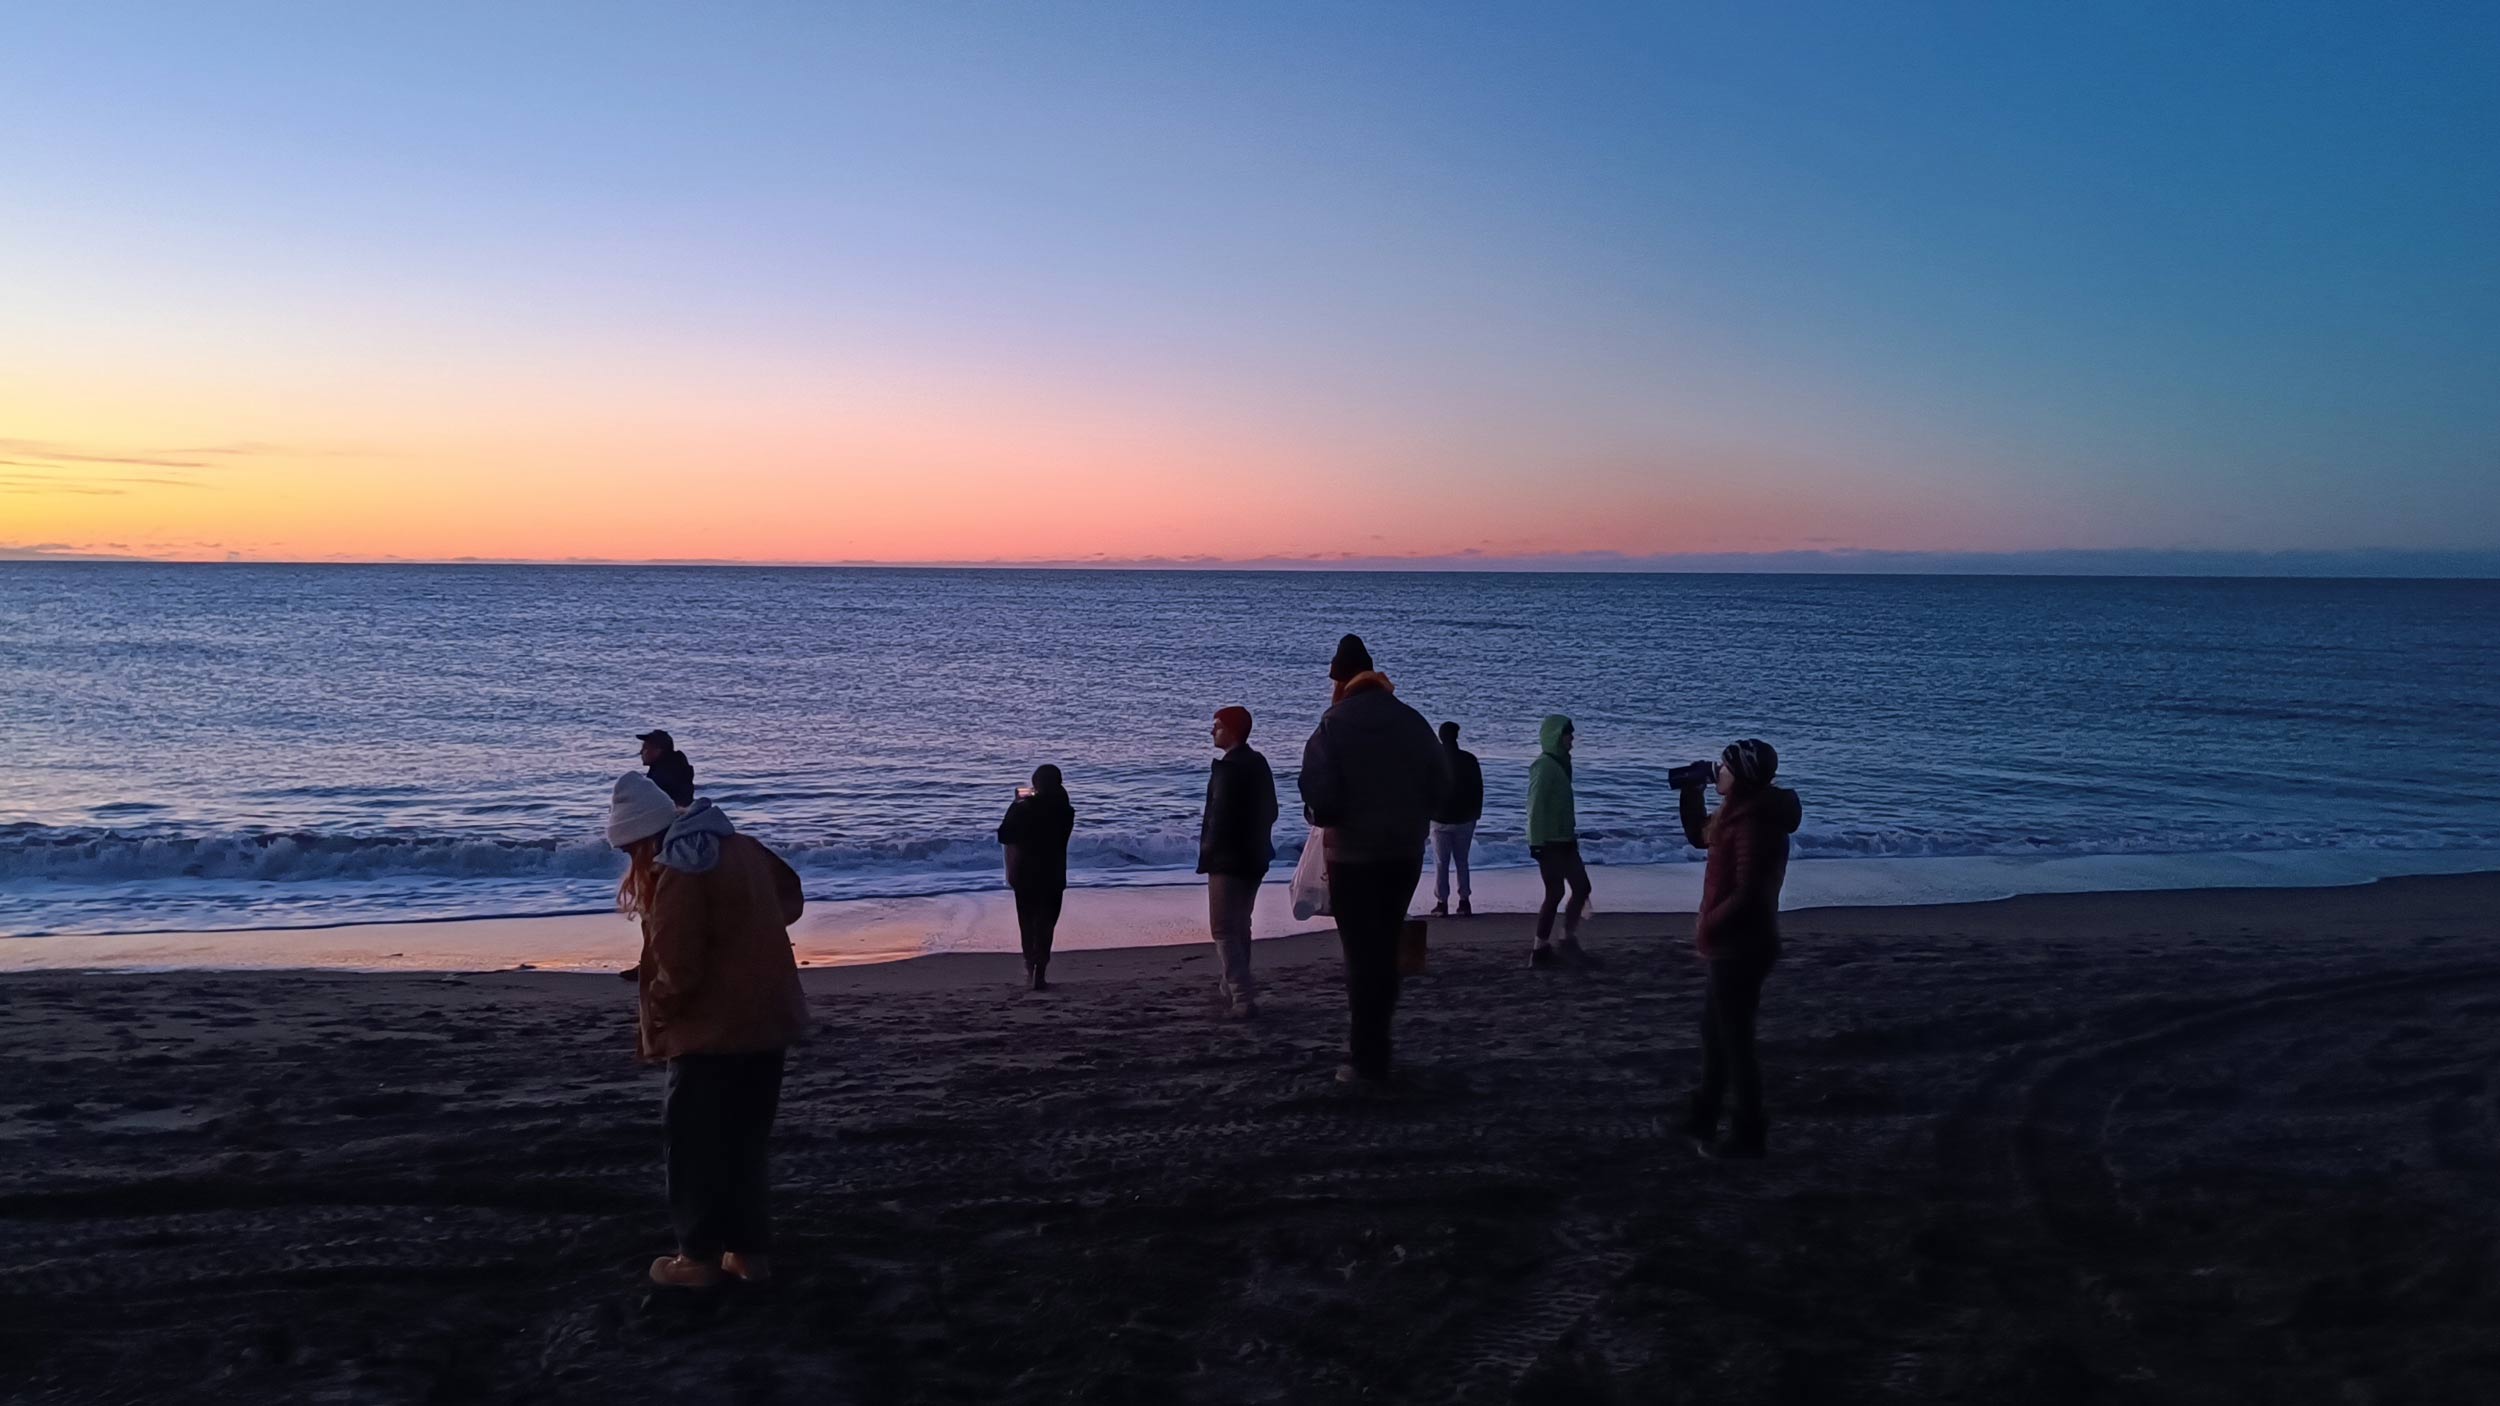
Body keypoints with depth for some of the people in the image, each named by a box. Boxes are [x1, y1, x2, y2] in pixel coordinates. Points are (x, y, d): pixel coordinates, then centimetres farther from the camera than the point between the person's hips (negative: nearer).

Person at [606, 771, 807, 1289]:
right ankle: (751, 1249, 23)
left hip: (712, 1031, -8)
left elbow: (677, 970, -22)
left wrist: (653, 1019, -5)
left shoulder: (678, 875, -21)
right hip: (768, 1019, 8)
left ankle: (700, 1257, 15)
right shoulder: (738, 845, 4)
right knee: (747, 1141, 17)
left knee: (696, 1145, 7)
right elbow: (789, 898, 19)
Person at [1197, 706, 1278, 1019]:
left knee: (1224, 929, -6)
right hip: (1254, 858, 9)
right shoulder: (1259, 763, 10)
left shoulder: (1229, 768, -18)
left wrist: (1207, 852, -9)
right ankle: (1231, 985, 34)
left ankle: (1243, 998, -12)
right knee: (1239, 925, 21)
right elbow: (1270, 811, 15)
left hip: (1228, 860, -9)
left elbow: (1221, 817, -22)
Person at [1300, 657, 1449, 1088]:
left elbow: (1319, 798, -17)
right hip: (1405, 853, 4)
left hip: (1353, 855, -4)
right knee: (1384, 948, 17)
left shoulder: (1332, 729, -9)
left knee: (1362, 952, 1)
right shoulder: (1414, 723, 2)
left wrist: (1322, 816, 4)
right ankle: (1371, 1045, 24)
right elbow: (1441, 788, 2)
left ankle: (1368, 1061, 2)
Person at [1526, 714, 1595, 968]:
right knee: (1555, 893, -6)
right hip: (1549, 841, -10)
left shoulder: (1560, 764, 15)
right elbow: (1536, 806, -19)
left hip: (1563, 839, 10)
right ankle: (1541, 950, 1)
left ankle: (1569, 942, 11)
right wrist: (1537, 841, -22)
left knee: (1581, 887, 8)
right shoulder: (1544, 766, -15)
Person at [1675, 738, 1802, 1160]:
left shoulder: (1754, 823, -23)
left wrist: (1707, 925, -16)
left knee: (1734, 1039, -1)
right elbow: (1700, 835, 25)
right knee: (1714, 1033, 21)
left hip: (1739, 947, -11)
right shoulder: (1738, 814, 8)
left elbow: (1746, 894, -27)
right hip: (1730, 944, 11)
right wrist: (1690, 793, 12)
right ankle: (1703, 1119, 34)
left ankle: (1746, 1135, 9)